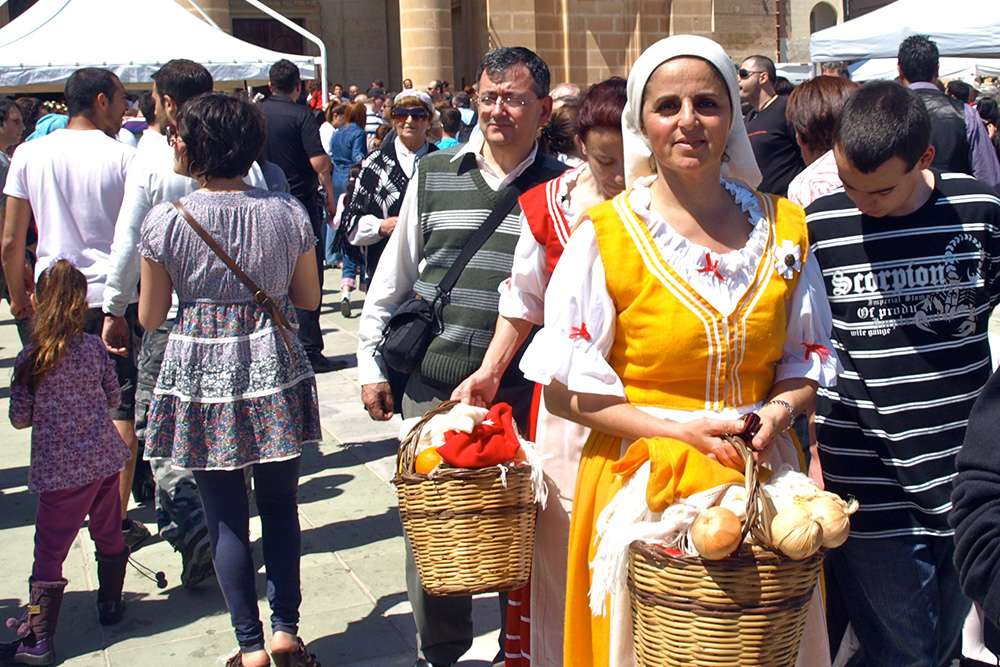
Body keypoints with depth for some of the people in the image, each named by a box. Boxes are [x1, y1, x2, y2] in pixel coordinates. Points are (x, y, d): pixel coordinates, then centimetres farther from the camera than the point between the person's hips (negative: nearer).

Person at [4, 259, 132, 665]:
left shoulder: (29, 359, -10)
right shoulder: (95, 348, -2)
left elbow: (19, 418, -5)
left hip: (60, 468, -3)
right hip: (105, 457, 3)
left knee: (50, 550, 2)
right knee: (109, 534, 20)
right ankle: (111, 606, 36)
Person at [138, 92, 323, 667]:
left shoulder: (166, 221, -10)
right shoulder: (288, 212, -4)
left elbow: (151, 317, -2)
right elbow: (309, 298, 6)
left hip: (201, 368, -2)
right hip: (273, 365, 2)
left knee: (226, 515, 8)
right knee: (280, 505, 15)